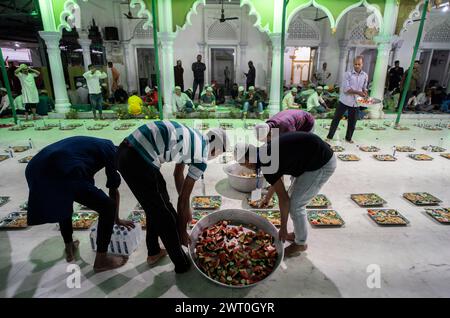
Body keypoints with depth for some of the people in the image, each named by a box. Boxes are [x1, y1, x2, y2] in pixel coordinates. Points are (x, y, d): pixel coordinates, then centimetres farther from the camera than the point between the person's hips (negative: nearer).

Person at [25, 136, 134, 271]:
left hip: (36, 168, 10)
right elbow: (114, 189, 14)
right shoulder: (110, 149, 12)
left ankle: (69, 248, 46)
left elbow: (87, 181, 43)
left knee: (63, 201, 37)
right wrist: (117, 219, 27)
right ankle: (101, 260, 16)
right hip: (62, 173, -9)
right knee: (108, 208, 4)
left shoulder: (94, 144, 33)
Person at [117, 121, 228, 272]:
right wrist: (182, 232, 17)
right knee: (166, 216, 8)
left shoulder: (192, 137, 20)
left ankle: (154, 253, 44)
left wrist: (186, 208, 38)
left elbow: (178, 173, 30)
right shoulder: (201, 158, -4)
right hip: (139, 161, -9)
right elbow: (183, 199, 1)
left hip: (126, 150, 9)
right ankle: (182, 264, 28)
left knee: (155, 206, 25)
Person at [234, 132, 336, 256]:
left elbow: (284, 199, -14)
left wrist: (283, 228, -2)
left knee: (295, 204, -1)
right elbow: (278, 179, 24)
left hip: (322, 165, -9)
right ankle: (298, 233, 34)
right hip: (320, 155, 9)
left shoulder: (267, 164, -21)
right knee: (294, 197, 17)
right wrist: (267, 197, 37)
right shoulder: (267, 150, 6)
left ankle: (300, 243, 20)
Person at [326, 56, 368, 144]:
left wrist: (365, 95, -5)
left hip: (355, 102, 4)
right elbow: (346, 89, -16)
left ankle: (348, 137, 27)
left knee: (352, 121, 11)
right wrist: (358, 92, -24)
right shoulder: (348, 74, -9)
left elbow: (364, 88, 15)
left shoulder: (365, 76, 4)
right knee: (336, 118, 1)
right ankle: (330, 136, 11)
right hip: (344, 100, -3)